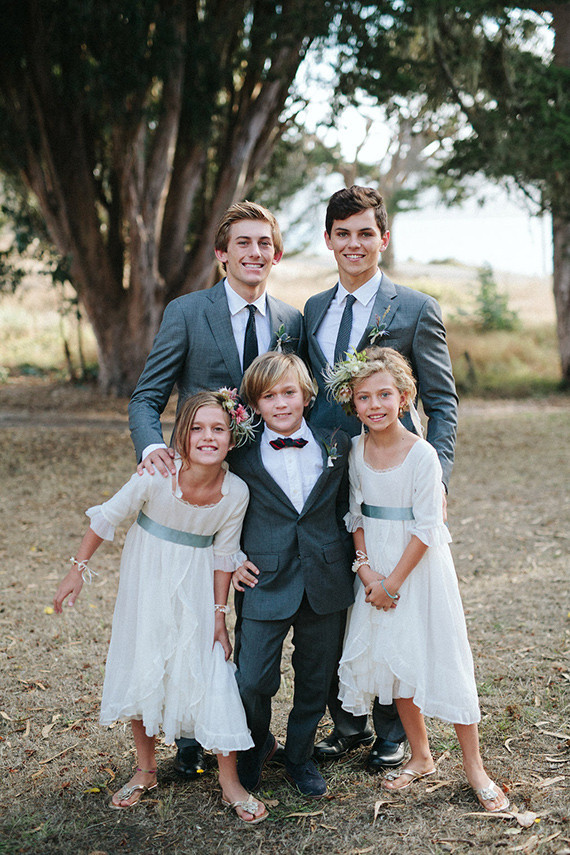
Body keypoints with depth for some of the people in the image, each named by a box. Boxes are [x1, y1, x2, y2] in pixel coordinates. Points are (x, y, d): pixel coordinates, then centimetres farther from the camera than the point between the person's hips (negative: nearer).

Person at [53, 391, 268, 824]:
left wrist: (219, 615, -2)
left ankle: (230, 783, 13)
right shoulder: (157, 475, -25)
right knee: (141, 667, 10)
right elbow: (108, 518, -10)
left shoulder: (236, 492, -20)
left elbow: (224, 556, -6)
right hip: (147, 578, 0)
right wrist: (78, 568, -6)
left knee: (211, 671, -4)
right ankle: (146, 771, 31)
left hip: (196, 587, 0)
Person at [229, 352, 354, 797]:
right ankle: (256, 745, 25)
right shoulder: (241, 455, -5)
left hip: (326, 584, 2)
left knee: (316, 678, 13)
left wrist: (348, 559, 7)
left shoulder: (337, 445, 2)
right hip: (267, 581, -2)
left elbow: (345, 508, 11)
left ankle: (300, 756, 35)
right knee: (252, 681, -6)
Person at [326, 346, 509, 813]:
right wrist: (365, 566, -5)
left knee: (441, 658, -1)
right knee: (393, 658, 11)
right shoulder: (358, 450, 0)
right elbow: (357, 513, 8)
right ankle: (421, 756, 29)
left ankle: (475, 767, 13)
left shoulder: (422, 454, -17)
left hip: (420, 565, -5)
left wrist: (392, 583, -14)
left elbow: (426, 528, -16)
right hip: (378, 568, 5)